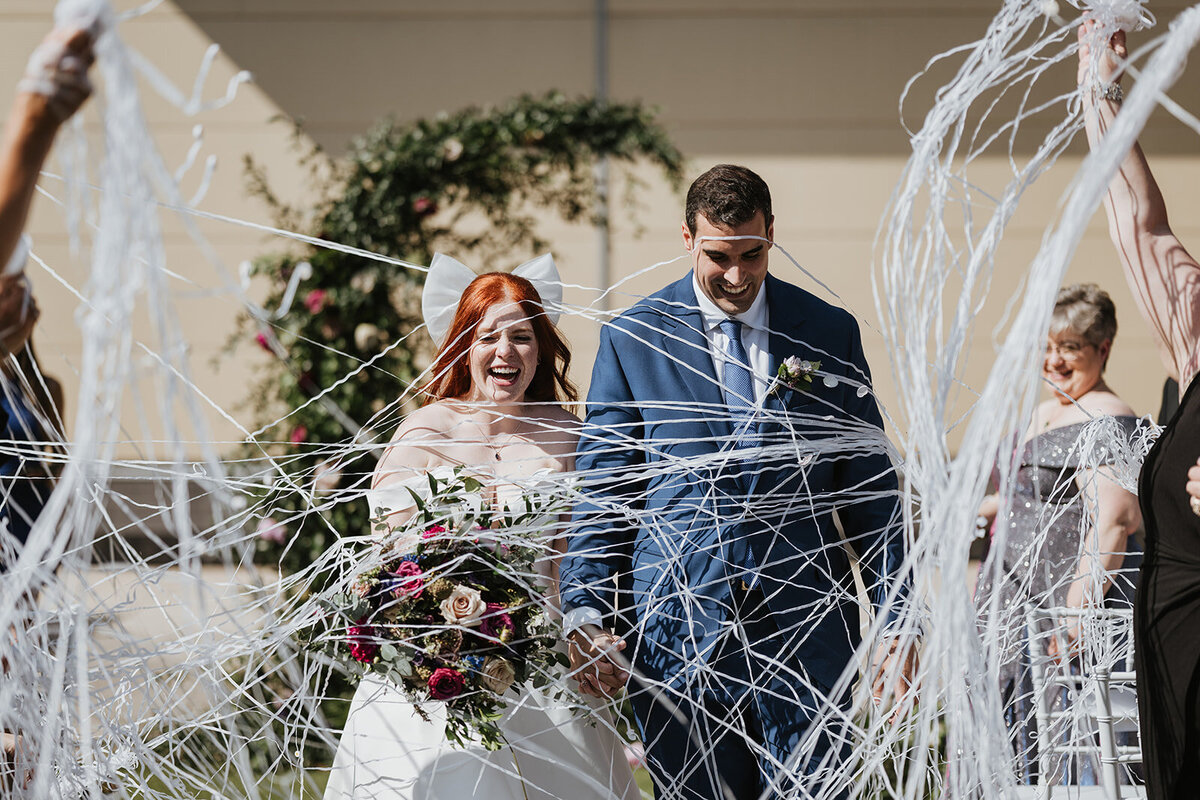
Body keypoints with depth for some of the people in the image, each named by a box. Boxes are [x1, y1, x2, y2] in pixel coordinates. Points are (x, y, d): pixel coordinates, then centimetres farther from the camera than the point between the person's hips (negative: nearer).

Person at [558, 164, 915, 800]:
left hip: (805, 625, 1)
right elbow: (600, 492, 5)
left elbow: (869, 484, 10)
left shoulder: (830, 334, 7)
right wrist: (586, 614, -5)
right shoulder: (632, 340, 3)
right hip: (677, 628, -1)